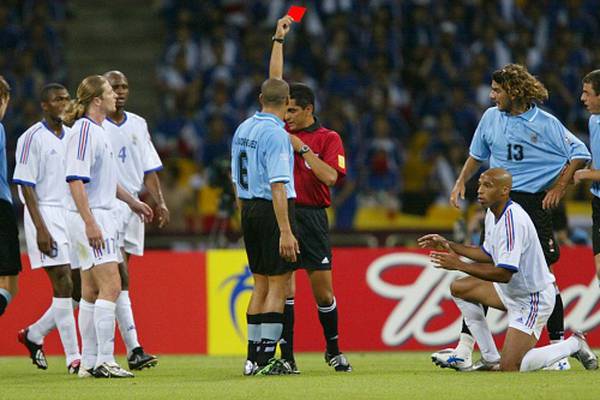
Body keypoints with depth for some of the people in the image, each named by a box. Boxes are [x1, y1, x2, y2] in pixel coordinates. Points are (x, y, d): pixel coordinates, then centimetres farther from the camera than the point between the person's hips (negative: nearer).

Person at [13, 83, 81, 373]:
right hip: (46, 216, -7)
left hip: (72, 216, 7)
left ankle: (34, 334, 22)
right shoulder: (32, 138, -8)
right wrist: (41, 228, -18)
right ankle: (73, 357, -7)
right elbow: (26, 186, -11)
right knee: (64, 286, -11)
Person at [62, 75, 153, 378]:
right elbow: (75, 180, -21)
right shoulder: (84, 131, -15)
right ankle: (104, 361, -15)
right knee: (110, 286, -14)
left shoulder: (98, 130, 16)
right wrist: (90, 223, -25)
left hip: (101, 217, 10)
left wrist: (131, 201, 38)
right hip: (90, 217, -10)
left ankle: (89, 363, 13)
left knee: (92, 291, 10)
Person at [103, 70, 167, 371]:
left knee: (113, 280, 9)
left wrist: (159, 202, 4)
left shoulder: (138, 125, 14)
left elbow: (149, 169, 16)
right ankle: (133, 350, -22)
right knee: (121, 279, -15)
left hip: (133, 205, 6)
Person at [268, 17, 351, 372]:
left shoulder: (328, 139, 1)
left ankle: (334, 351, 20)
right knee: (284, 285, -3)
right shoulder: (284, 129, 10)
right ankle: (286, 354, -2)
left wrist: (302, 148, -13)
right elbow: (275, 82, 11)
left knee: (323, 290, 3)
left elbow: (330, 175, -12)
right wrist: (279, 39, 11)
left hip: (312, 217, -2)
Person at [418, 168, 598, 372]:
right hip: (511, 292, 10)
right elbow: (488, 255, 19)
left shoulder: (513, 220, -26)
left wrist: (459, 265, -25)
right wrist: (449, 246, 11)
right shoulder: (493, 214, 4)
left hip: (533, 299, -10)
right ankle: (491, 359, 11)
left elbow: (504, 274, -29)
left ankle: (573, 345, 5)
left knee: (509, 368, -15)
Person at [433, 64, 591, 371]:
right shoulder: (491, 117, 9)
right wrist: (462, 181, 15)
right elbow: (477, 153, 26)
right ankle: (464, 351, 1)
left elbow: (580, 154, -1)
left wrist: (559, 187, -6)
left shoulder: (545, 123, -5)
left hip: (533, 204, -4)